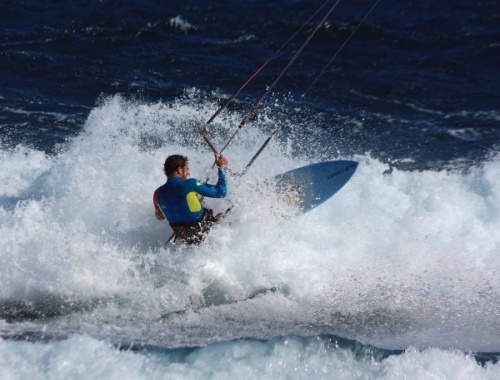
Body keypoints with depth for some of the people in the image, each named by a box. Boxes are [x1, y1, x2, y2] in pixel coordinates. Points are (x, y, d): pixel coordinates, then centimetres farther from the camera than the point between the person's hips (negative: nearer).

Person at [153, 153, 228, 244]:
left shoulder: (158, 194, -6)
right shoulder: (190, 184, -21)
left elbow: (159, 217, 12)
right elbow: (221, 192, -14)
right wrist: (222, 168, -4)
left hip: (183, 237, 6)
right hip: (202, 232, -6)